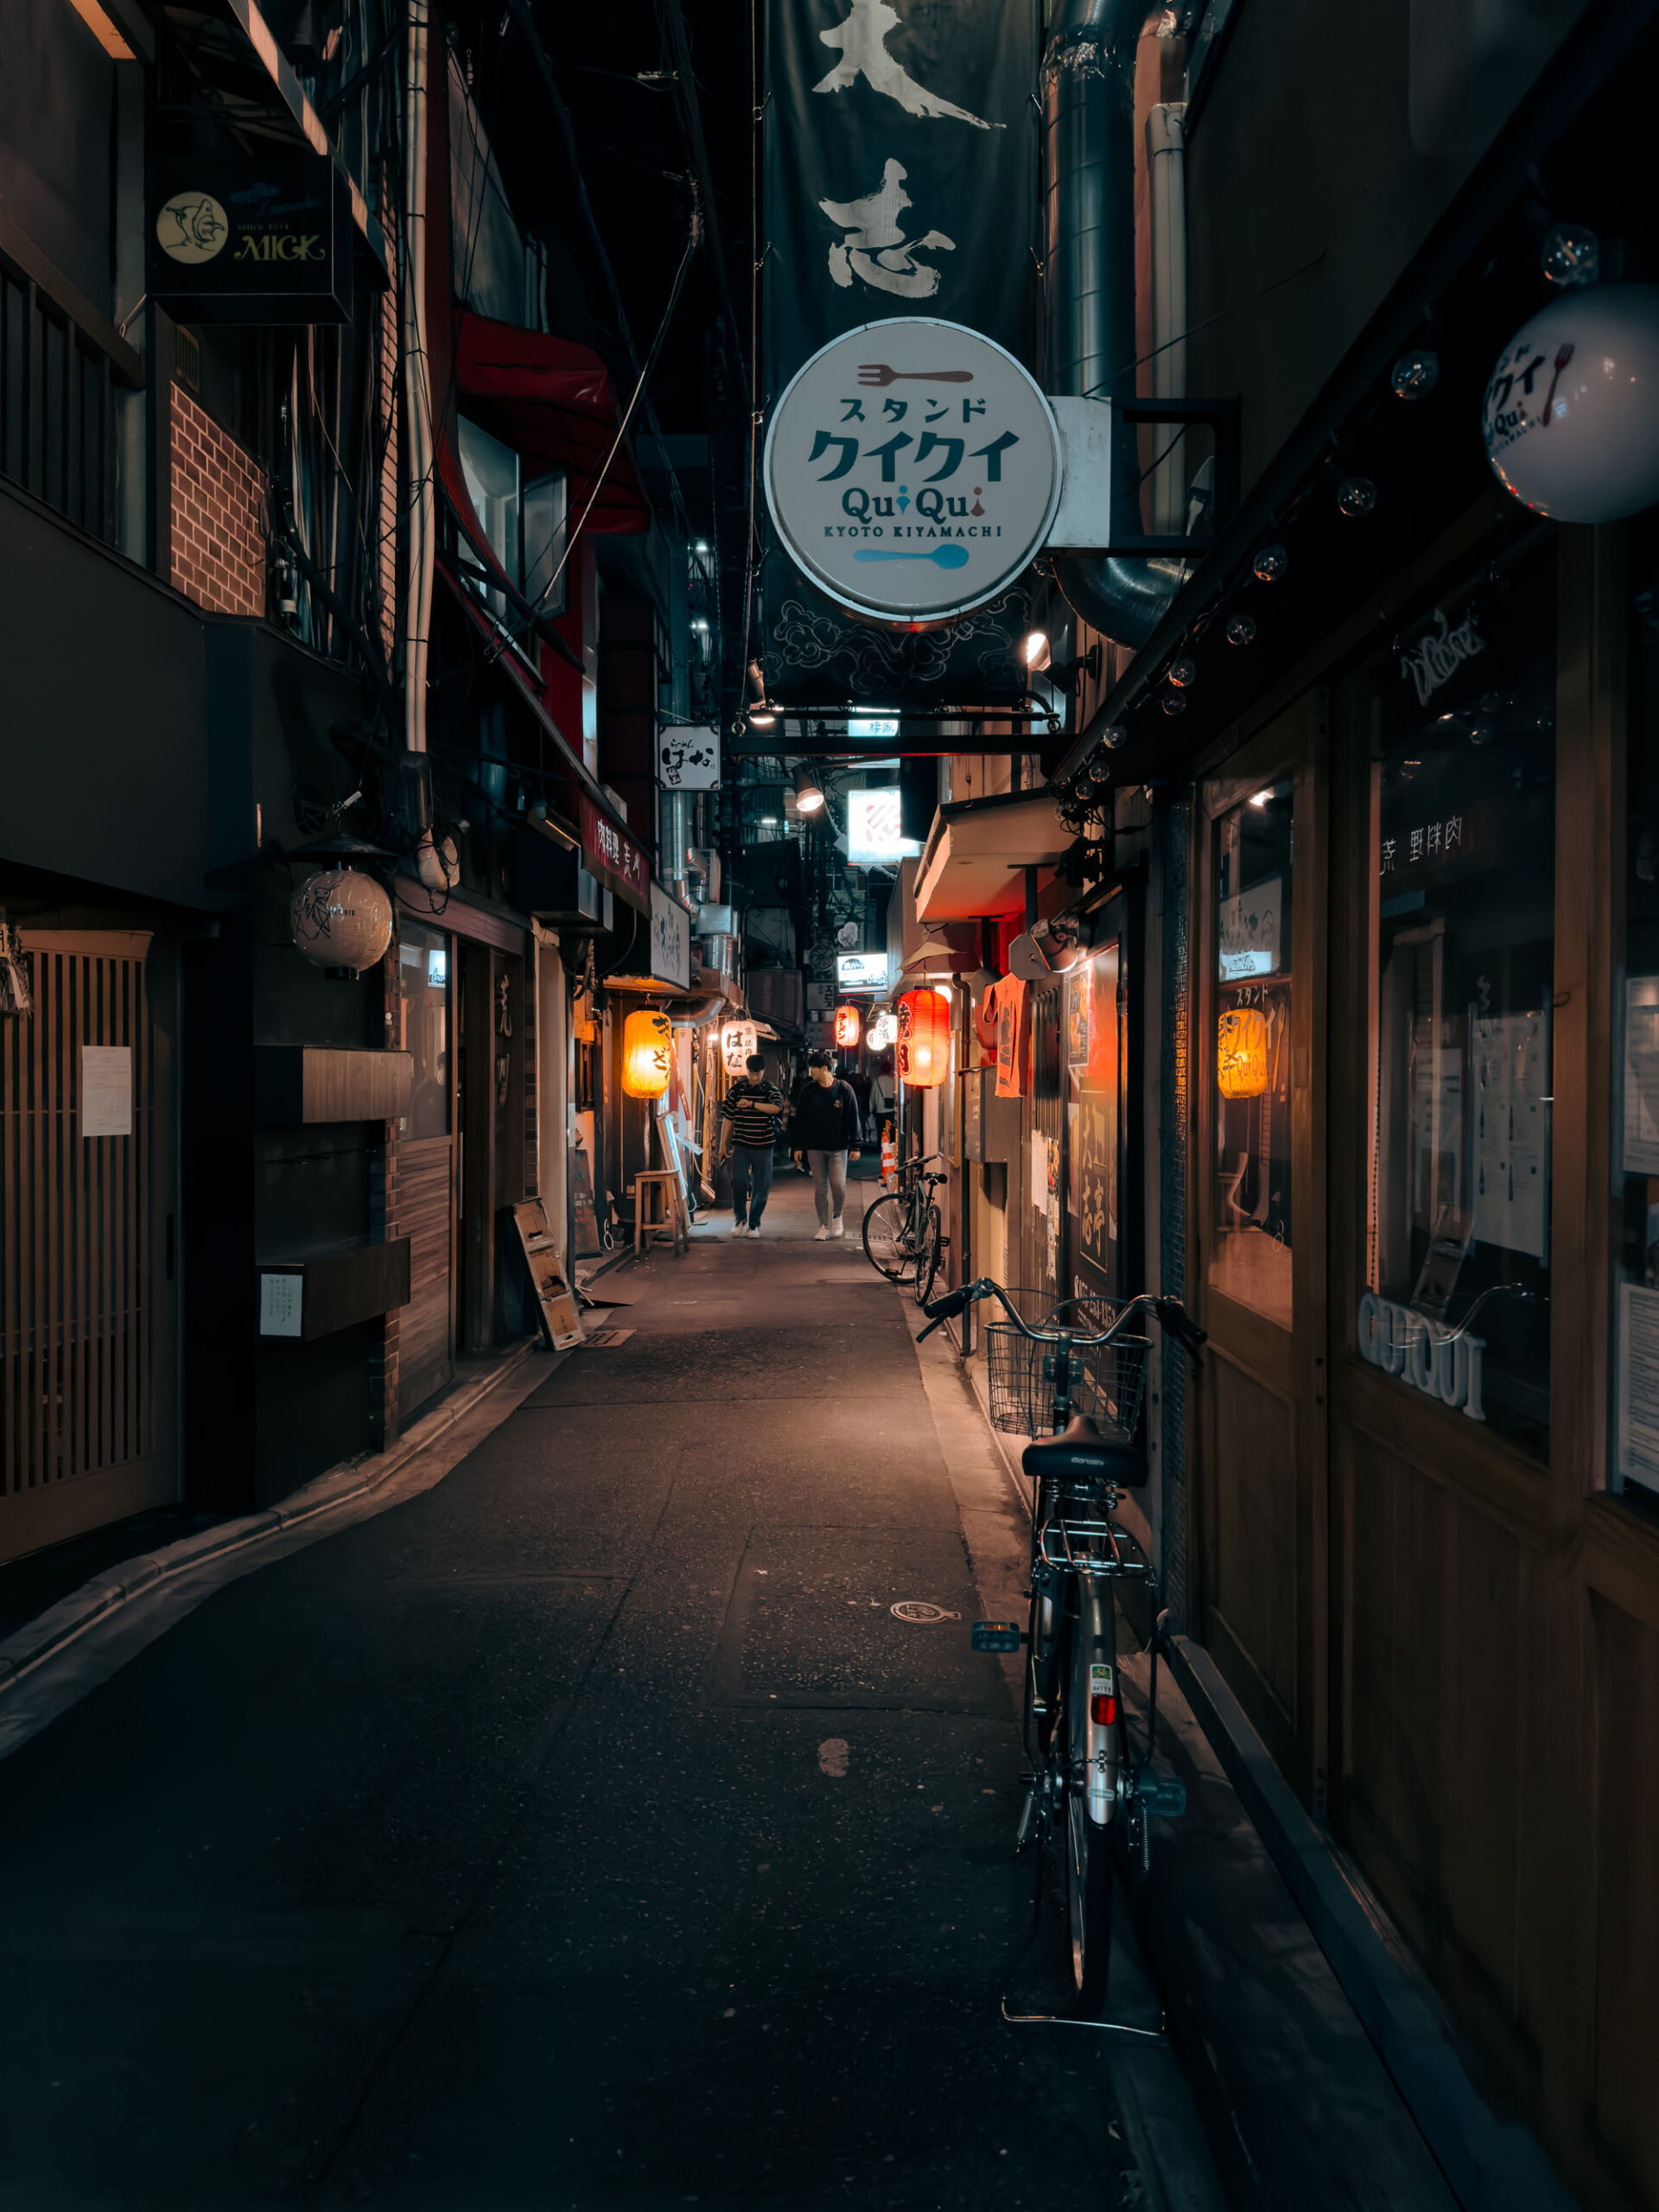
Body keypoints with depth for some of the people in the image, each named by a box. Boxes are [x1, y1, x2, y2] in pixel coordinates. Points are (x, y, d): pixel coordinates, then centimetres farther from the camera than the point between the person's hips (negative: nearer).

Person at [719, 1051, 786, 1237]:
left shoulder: (771, 1090, 0)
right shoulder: (736, 1090, 5)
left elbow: (777, 1108, -22)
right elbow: (728, 1119, 8)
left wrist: (752, 1104, -28)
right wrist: (723, 1144, 7)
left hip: (763, 1146, 0)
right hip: (740, 1145, 0)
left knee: (761, 1186, 2)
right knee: (738, 1181, -13)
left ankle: (754, 1224, 16)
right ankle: (741, 1220, 5)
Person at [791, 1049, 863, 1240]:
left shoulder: (844, 1089, -2)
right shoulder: (808, 1091, 4)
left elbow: (853, 1119, 0)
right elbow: (800, 1120, 7)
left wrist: (855, 1146, -2)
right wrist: (798, 1146, 3)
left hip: (838, 1147, -2)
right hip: (815, 1147, 2)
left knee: (838, 1185, -9)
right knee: (820, 1187, 4)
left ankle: (837, 1216, 18)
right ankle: (824, 1226, 13)